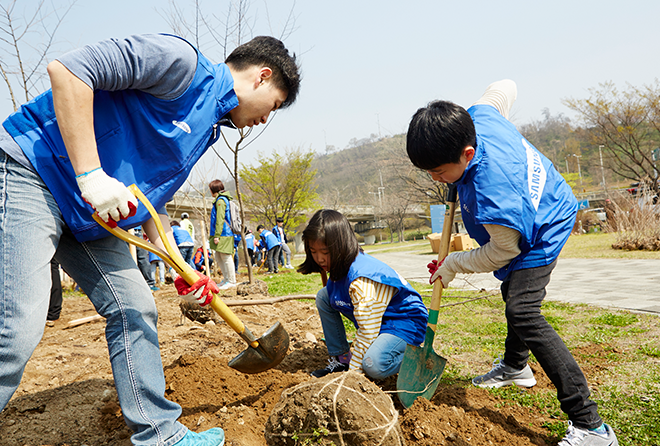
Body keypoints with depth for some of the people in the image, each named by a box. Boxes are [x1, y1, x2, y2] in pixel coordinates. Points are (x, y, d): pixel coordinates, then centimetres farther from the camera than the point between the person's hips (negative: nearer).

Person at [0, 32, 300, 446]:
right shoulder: (181, 61, -12)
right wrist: (91, 174, -25)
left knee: (134, 309, 6)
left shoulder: (207, 128, 15)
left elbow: (153, 199, 19)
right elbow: (67, 69, -21)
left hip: (90, 215, 9)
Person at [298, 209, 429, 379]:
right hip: (370, 317, 9)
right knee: (323, 296, -1)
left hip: (405, 323, -9)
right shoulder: (340, 266, -6)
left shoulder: (363, 280, -33)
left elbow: (367, 332, -30)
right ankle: (341, 359, 5)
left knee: (374, 366, -35)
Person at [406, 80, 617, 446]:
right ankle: (515, 367, 52)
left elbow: (503, 251, -27)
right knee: (512, 292, 26)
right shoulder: (478, 117, -21)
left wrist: (452, 265, -14)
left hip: (542, 234, -10)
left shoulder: (490, 190, -43)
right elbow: (504, 88, 3)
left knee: (522, 312, -24)